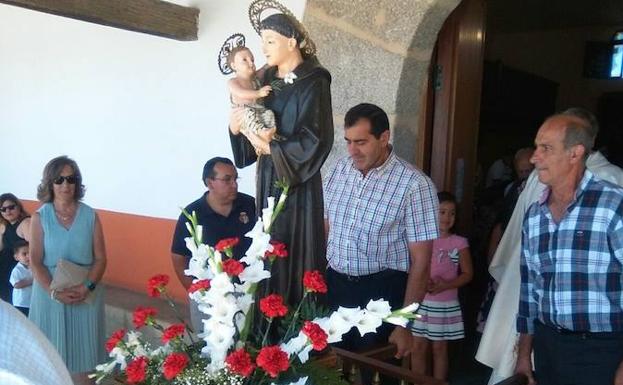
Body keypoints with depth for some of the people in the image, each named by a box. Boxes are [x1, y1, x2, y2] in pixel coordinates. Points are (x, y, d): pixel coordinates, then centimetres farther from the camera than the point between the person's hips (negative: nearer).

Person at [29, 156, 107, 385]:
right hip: (50, 293, 0)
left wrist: (87, 287, -16)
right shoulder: (40, 217, -2)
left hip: (86, 295, 1)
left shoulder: (90, 216, -1)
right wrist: (55, 292, -16)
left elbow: (100, 258, -1)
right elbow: (35, 262, -5)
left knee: (82, 351, 8)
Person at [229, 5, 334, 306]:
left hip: (297, 180, -6)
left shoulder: (313, 83, -9)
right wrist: (236, 127, -6)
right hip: (267, 176, 6)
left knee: (295, 248, -3)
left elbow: (316, 140, -16)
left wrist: (270, 147, -13)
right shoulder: (267, 79, 11)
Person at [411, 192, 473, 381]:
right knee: (417, 347, 6)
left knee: (439, 348, 10)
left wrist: (446, 285, -18)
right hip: (421, 302, 2)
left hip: (445, 304, -1)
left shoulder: (459, 243, -4)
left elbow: (467, 274, -2)